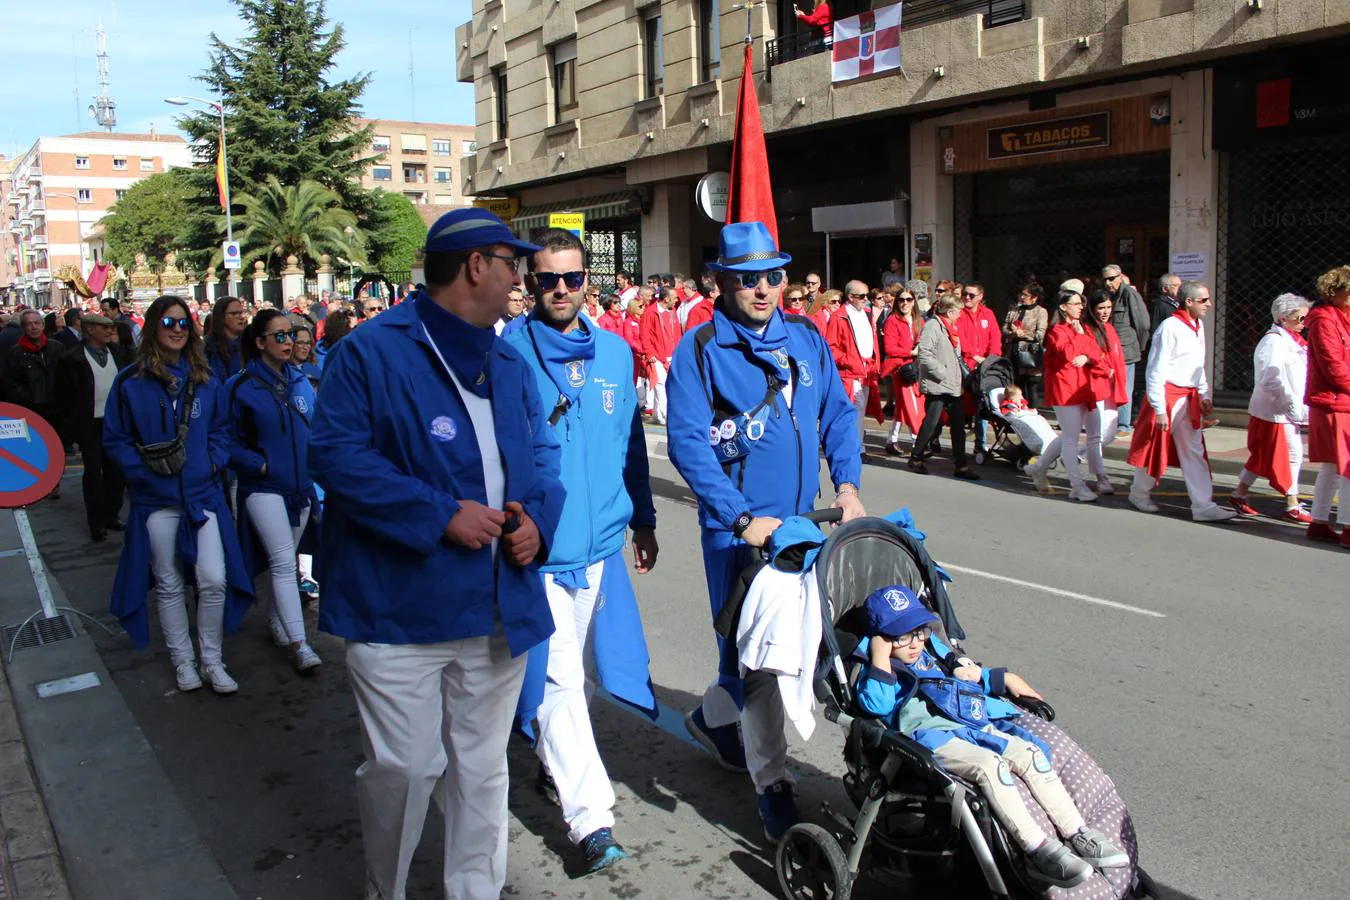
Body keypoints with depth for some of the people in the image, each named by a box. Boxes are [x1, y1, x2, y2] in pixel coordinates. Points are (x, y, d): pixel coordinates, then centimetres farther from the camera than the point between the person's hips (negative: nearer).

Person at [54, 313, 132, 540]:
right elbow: (63, 394, -1)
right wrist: (71, 423, -3)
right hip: (90, 425, -4)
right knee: (93, 473, 1)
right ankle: (97, 524, 6)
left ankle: (111, 516, 22)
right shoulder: (72, 359, -4)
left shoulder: (119, 353, 9)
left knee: (115, 472, 10)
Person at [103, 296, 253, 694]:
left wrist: (215, 462, -3)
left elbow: (220, 430, 14)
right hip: (157, 498, -1)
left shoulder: (205, 380, 7)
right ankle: (182, 660, 24)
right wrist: (142, 470, -13)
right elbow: (114, 438, 0)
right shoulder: (131, 381, -2)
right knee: (169, 586, 10)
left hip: (203, 494, 2)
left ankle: (211, 660, 10)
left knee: (215, 580, -7)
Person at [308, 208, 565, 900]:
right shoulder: (373, 350, -7)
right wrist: (440, 515, -20)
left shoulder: (510, 363, 14)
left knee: (482, 767, 16)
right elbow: (335, 454, -15)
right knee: (403, 767, 2)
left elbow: (542, 453, 18)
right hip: (398, 606, -6)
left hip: (498, 608, 6)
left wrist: (537, 516, -4)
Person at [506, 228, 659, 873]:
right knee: (558, 678, -6)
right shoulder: (507, 354, -8)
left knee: (576, 669, 18)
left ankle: (555, 760, 42)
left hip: (599, 540, 5)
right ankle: (591, 818, 0)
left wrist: (643, 519, 17)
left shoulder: (615, 352, 6)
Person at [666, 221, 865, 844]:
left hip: (801, 521, 6)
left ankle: (712, 715, 43)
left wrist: (847, 485, -2)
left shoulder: (806, 338, 6)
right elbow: (687, 443, -16)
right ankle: (772, 785, 17)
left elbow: (838, 413, 12)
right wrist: (743, 520, -21)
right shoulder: (699, 351, -10)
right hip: (738, 529, -6)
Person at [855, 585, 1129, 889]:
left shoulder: (929, 656, 28)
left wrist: (1004, 678, 34)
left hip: (970, 726, 8)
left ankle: (1079, 836, -7)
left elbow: (969, 678, 43)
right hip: (929, 737, -8)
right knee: (991, 765, -31)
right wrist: (881, 658, -17)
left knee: (1030, 753, -10)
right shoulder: (877, 670, 4)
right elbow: (876, 704, -17)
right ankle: (1037, 851, -30)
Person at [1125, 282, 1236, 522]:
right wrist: (1159, 409, -19)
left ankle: (1203, 506, 5)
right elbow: (1155, 371, -18)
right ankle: (1139, 493, 27)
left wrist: (1204, 395, 13)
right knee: (1156, 448, 6)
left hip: (1189, 398, 8)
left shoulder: (1198, 326, 10)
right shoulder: (1170, 328, -17)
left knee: (1194, 451, 5)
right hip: (1167, 396, -8)